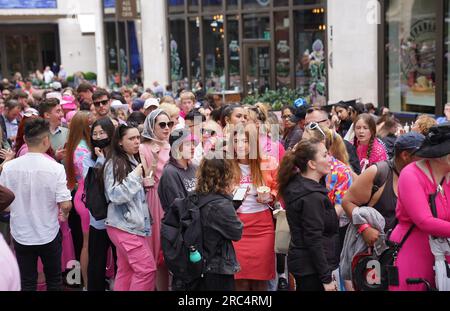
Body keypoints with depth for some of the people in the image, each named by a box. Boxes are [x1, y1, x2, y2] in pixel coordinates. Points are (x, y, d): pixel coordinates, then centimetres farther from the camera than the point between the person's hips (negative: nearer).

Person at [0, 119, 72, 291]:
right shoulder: (55, 168, -18)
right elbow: (66, 205, -17)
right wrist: (64, 214, 6)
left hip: (21, 234, 2)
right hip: (49, 234, -2)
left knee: (27, 283, 15)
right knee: (54, 280, 19)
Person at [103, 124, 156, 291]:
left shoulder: (134, 161, 15)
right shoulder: (114, 164, -11)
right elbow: (115, 196, -19)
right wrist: (135, 177, -19)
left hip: (133, 224, 8)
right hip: (124, 226, -8)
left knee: (126, 270, 9)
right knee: (147, 269, -11)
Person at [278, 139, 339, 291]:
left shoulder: (296, 185, 5)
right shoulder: (312, 197, -21)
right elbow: (314, 240, -22)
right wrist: (326, 278, -19)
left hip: (302, 263, 9)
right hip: (312, 268, -9)